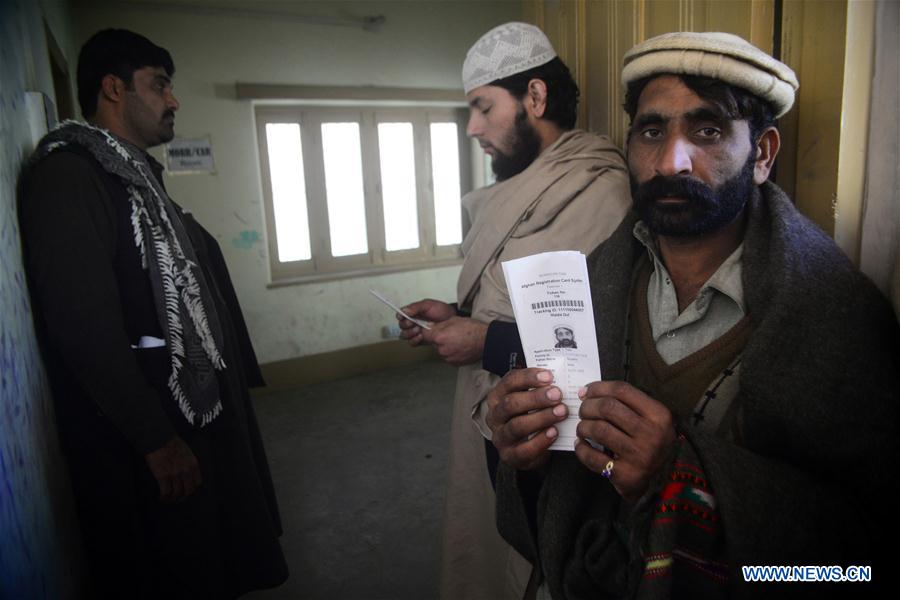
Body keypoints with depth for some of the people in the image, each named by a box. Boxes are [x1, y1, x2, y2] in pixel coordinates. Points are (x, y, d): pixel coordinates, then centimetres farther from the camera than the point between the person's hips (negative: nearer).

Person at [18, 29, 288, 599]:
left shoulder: (136, 175, 14)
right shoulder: (67, 175, -17)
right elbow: (85, 327, -24)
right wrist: (156, 440, -21)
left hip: (195, 401, 9)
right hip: (138, 432, -9)